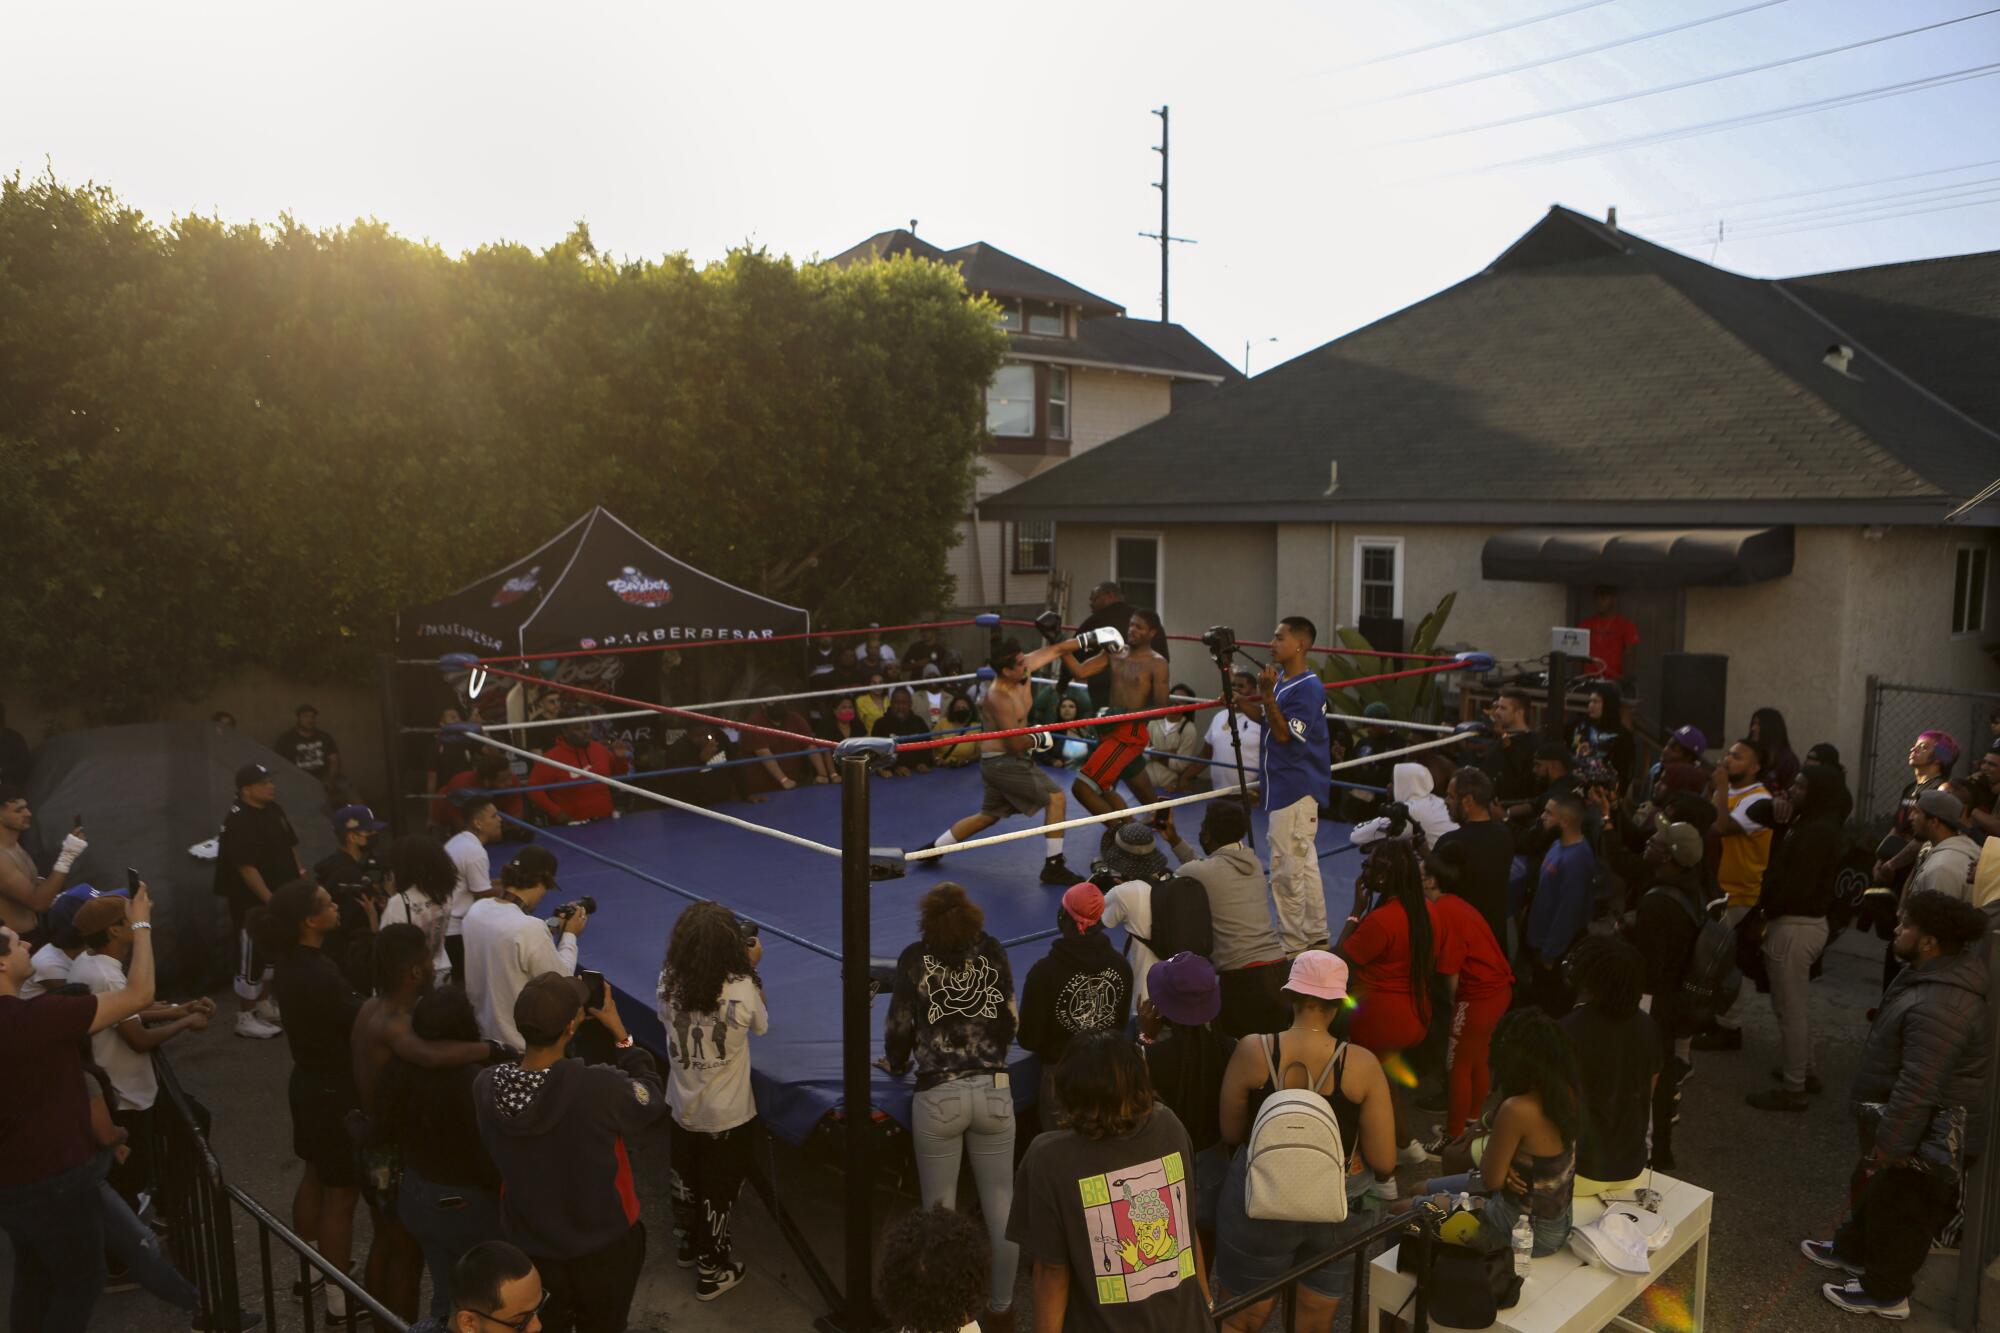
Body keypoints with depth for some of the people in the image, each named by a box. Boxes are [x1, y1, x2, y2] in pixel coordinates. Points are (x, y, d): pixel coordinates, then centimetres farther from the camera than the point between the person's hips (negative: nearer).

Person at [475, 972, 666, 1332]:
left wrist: (552, 1023, 0)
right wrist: (620, 1034, -8)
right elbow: (651, 1097, -14)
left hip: (531, 1247, 3)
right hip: (604, 1247, -3)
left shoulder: (485, 1087, -24)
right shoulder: (601, 1087, -37)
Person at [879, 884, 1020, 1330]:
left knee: (940, 1210, 12)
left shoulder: (915, 959, -4)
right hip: (993, 1092, 2)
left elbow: (900, 1026, 1)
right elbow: (1010, 1023, 8)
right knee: (1000, 1206, 12)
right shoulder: (993, 953, 2)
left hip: (937, 1098, -2)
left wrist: (896, 1064, 22)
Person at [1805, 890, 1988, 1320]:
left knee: (1900, 1208, 10)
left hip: (1929, 1133, -10)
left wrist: (1888, 1147, -24)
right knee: (1874, 1189, 26)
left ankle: (1885, 1292, 30)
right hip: (1917, 1120, 10)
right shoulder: (1938, 970, -1)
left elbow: (1918, 1088, -33)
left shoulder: (1939, 1006, -36)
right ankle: (1853, 1249, 47)